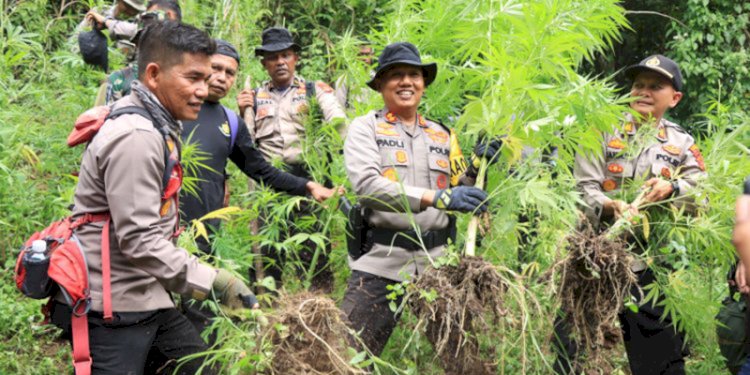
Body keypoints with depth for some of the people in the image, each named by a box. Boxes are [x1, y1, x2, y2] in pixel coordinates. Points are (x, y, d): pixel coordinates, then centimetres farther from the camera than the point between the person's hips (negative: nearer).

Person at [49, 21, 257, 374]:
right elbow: (138, 239, -24)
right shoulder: (136, 137, -20)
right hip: (110, 307, -10)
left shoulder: (156, 126, 12)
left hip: (141, 297, 10)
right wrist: (212, 281, -22)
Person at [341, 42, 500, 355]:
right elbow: (366, 185, -17)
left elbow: (460, 196, 22)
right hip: (381, 261, -4)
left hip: (436, 263, 5)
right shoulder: (365, 127, 2)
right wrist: (437, 197, -25)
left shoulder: (442, 135, 16)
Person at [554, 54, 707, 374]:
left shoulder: (682, 144, 11)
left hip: (652, 267, 2)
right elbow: (584, 188, -8)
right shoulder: (604, 133, 2)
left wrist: (672, 189, -21)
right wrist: (609, 206, -28)